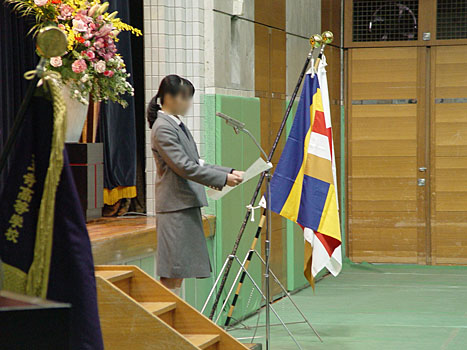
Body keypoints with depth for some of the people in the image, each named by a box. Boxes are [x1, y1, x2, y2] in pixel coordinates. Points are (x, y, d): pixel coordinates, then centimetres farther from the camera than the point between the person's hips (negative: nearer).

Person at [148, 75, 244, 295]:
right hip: (175, 207, -10)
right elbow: (184, 167, -19)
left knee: (180, 271, 10)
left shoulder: (178, 125, 18)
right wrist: (223, 179, -17)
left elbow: (196, 164, 20)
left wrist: (229, 172, 10)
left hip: (187, 206, 10)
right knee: (173, 272, -9)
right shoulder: (163, 128, -12)